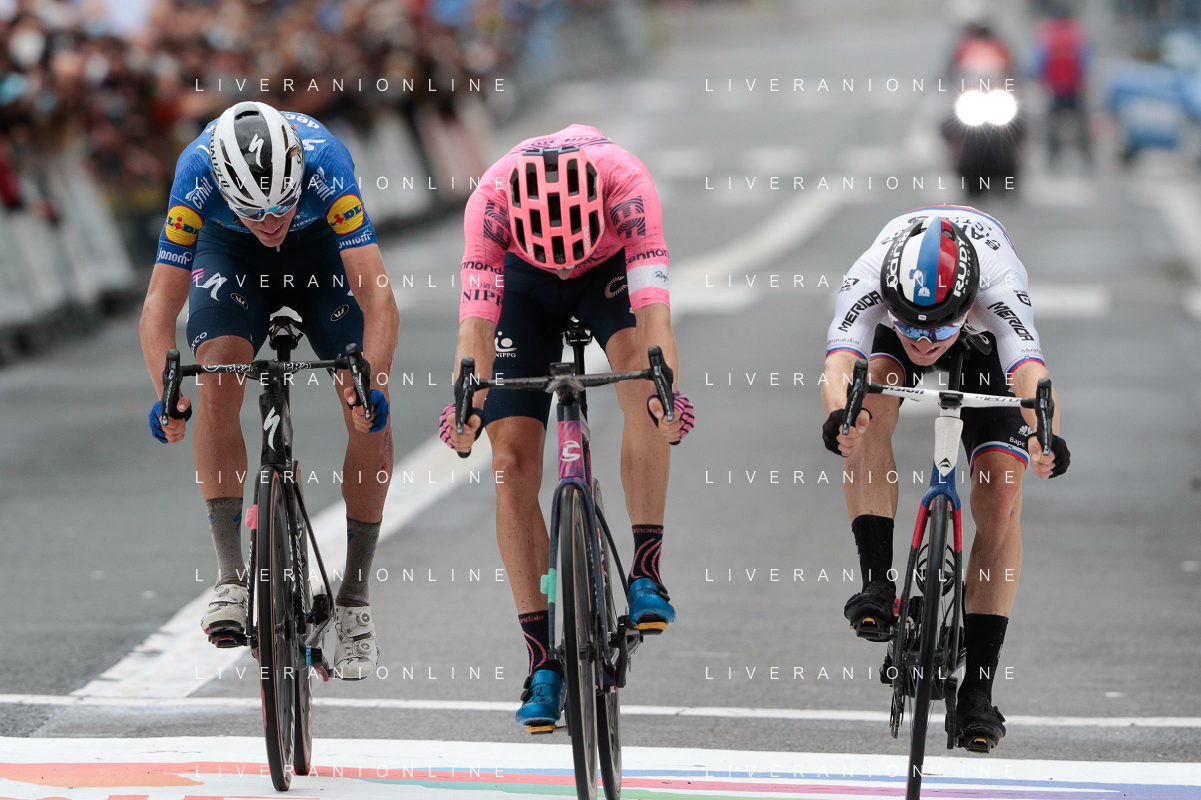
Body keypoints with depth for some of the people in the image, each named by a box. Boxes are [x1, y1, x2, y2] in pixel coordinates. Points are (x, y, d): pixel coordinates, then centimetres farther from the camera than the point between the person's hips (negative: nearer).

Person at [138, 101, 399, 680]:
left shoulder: (327, 165, -39)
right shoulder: (197, 176, -36)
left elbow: (377, 295, -42)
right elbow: (160, 306, -33)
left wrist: (373, 384, -56)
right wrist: (169, 395, -48)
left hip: (321, 249, 0)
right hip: (229, 254, 0)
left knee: (369, 413, -13)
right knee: (217, 384, -25)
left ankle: (354, 600, -3)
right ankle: (231, 579, -20)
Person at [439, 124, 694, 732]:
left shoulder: (625, 181, -40)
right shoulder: (491, 197, -37)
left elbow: (653, 306, -48)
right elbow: (476, 316, -43)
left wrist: (666, 388, -64)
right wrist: (466, 400, -59)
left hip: (611, 267, -1)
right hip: (524, 279, 1)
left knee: (639, 363, -34)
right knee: (513, 461, -10)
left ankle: (645, 572, -28)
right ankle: (543, 664, -6)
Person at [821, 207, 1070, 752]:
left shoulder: (999, 285, -43)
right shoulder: (867, 279, -40)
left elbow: (1031, 372, -57)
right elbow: (839, 363, -54)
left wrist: (1046, 437, -77)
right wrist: (839, 416, -76)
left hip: (985, 343, -1)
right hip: (886, 339, 1)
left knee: (1000, 501, -14)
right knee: (871, 397, -34)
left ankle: (977, 691, -7)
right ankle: (877, 584, -29)